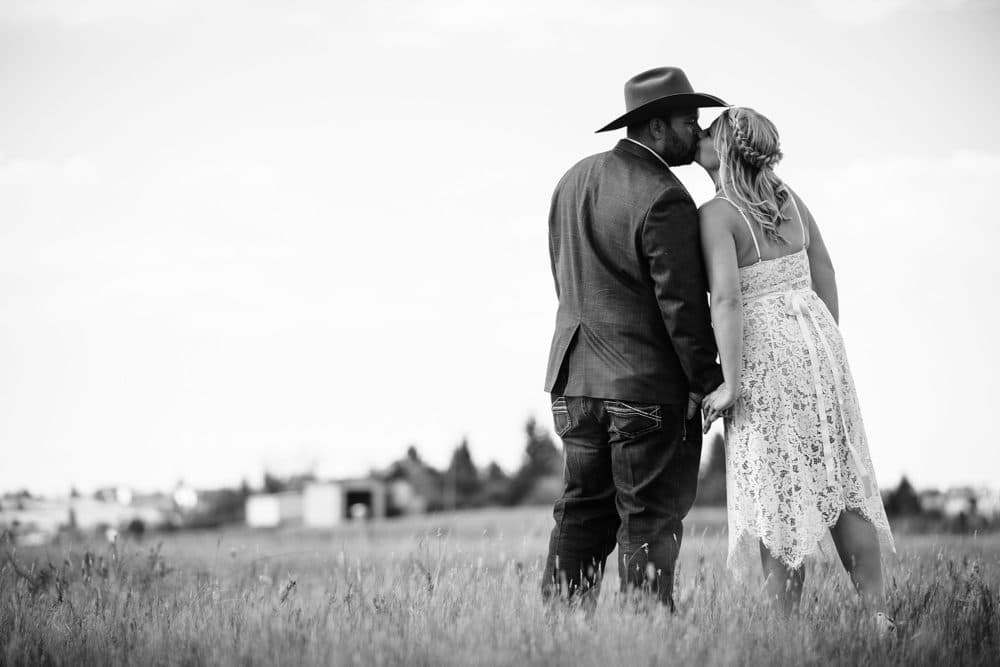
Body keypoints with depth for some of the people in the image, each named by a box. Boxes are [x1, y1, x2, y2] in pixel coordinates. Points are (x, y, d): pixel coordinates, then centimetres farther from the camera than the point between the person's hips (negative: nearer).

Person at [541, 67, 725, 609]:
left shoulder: (574, 179, 10)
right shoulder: (665, 200, -16)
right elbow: (682, 305, -16)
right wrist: (708, 385, -9)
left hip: (576, 380, 7)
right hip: (649, 383, -7)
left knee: (583, 514, 13)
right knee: (649, 522, 0)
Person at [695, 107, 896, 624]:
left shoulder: (716, 214, -12)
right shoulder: (792, 201, 8)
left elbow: (726, 299, -21)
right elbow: (826, 281, 12)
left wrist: (731, 384, -18)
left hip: (764, 354, -6)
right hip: (817, 340, 6)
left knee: (777, 498, -1)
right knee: (842, 486, 8)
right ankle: (878, 616, 9)